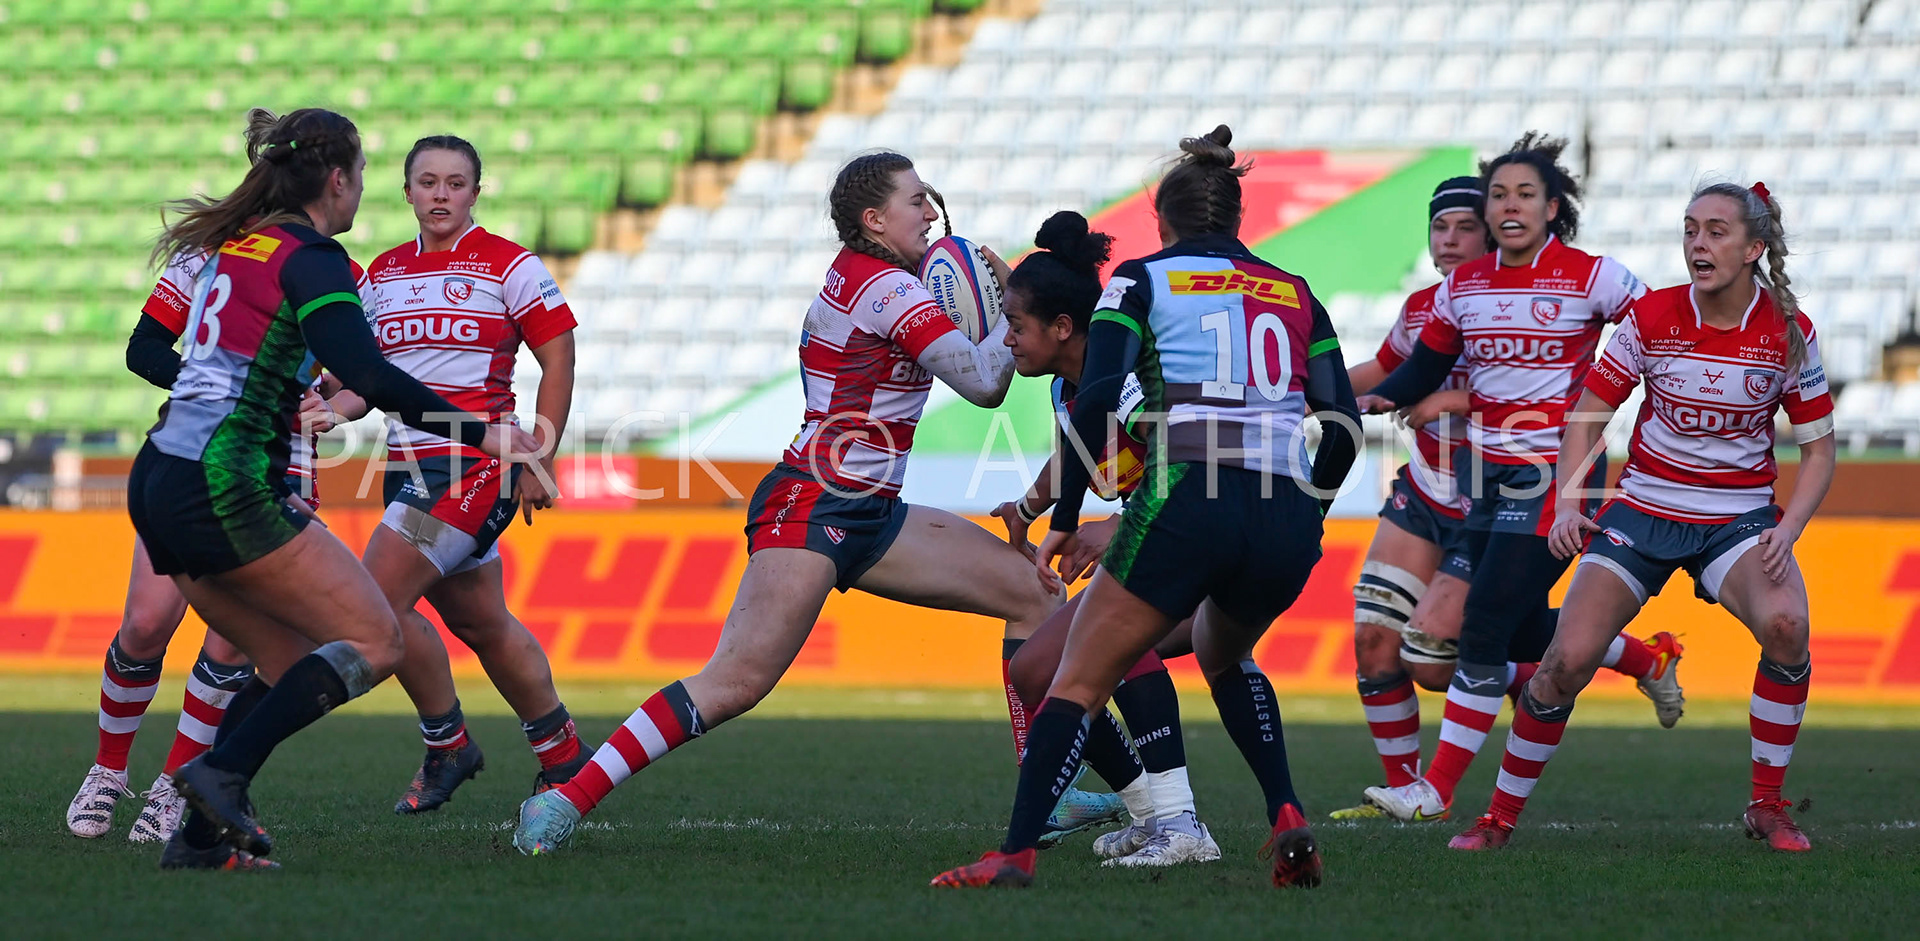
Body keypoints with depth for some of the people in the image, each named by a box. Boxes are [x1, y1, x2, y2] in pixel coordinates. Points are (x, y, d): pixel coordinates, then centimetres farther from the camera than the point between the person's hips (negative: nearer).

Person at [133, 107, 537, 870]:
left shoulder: (231, 242, 16)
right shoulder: (309, 257, -8)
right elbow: (367, 374, -21)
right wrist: (477, 433, -18)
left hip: (156, 487, 9)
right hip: (224, 487, -9)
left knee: (294, 666, 16)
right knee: (373, 642, -1)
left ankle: (199, 835, 4)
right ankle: (222, 773, -14)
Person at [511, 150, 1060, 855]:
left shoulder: (861, 271, 14)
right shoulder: (887, 289, -14)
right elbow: (983, 385, -19)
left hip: (868, 517, 10)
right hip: (811, 510, -10)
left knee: (1035, 594, 9)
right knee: (738, 682, -23)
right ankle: (566, 800, -21)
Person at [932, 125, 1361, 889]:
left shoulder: (1143, 280, 10)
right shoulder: (1295, 295, 20)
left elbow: (1095, 400, -4)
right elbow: (1343, 422, 12)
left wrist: (1064, 520, 1)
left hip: (1187, 505, -4)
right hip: (1286, 525, 4)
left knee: (1078, 683, 3)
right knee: (1224, 657, 33)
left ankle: (1015, 854, -13)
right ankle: (1287, 819, 14)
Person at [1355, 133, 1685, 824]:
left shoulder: (1593, 278, -7)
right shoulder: (1463, 286, 7)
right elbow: (1425, 367, 10)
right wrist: (1377, 399, -8)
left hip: (1557, 472, -6)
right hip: (1484, 472, 6)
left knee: (1485, 629, -12)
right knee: (1524, 637, 11)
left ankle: (1438, 788, -7)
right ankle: (1649, 660, 39)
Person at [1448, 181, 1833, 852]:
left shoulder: (1788, 332, -8)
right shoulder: (1651, 317, -8)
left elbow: (1818, 447, 1)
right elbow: (1588, 414, 1)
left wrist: (1787, 531, -14)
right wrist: (1568, 503, -13)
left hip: (1739, 518, -1)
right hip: (1643, 511, 1)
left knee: (1786, 624, -30)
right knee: (1568, 660, -13)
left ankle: (1768, 809, -13)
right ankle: (1500, 817, 7)